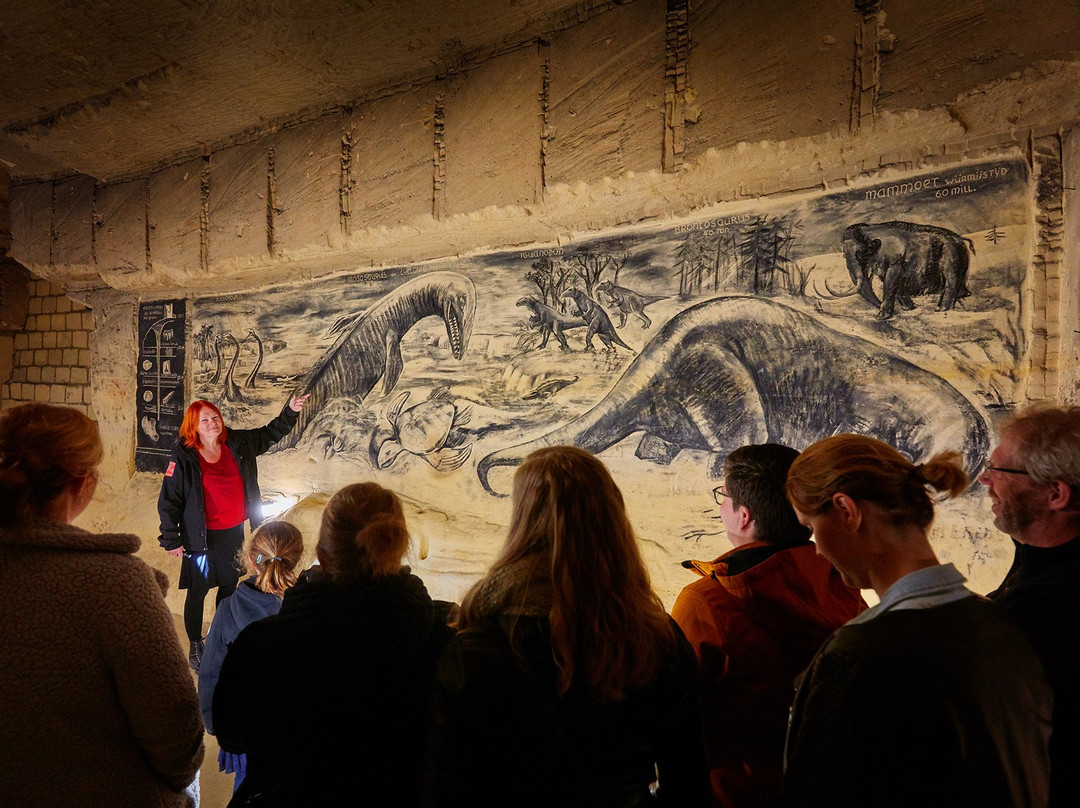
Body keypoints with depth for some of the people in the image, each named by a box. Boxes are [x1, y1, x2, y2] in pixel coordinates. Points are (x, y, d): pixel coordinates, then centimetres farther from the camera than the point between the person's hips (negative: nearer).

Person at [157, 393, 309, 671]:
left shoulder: (238, 444, -3)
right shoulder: (184, 458, -15)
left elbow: (271, 433, 13)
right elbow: (169, 501, -10)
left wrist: (290, 411, -1)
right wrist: (171, 540, -8)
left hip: (234, 533, 5)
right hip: (202, 537, -5)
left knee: (229, 588, 19)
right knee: (197, 593, 9)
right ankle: (195, 646, 28)